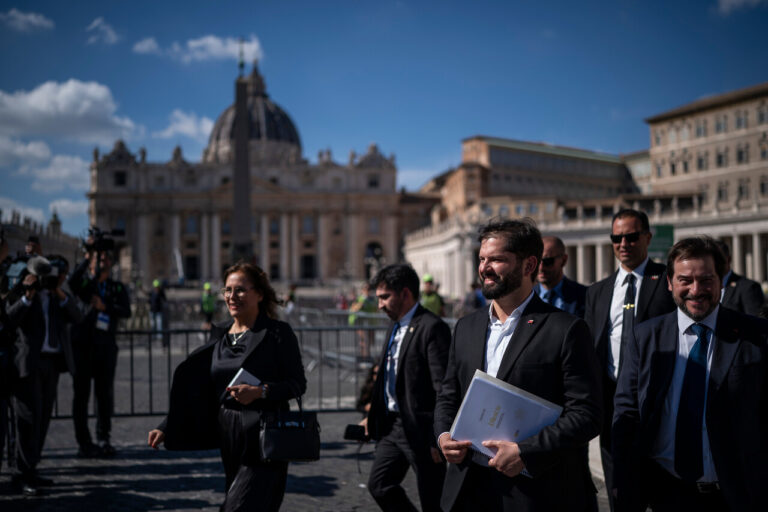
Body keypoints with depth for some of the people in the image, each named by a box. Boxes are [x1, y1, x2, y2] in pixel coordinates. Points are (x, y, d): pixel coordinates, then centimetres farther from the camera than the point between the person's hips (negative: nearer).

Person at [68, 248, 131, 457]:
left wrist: (104, 307, -15)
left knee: (105, 394, 3)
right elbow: (73, 281, -17)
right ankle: (84, 442, 6)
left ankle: (104, 439, 14)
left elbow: (126, 311, -1)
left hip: (106, 347, 2)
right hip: (82, 345, -2)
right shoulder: (84, 282, 8)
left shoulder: (117, 288, 14)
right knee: (81, 394, 0)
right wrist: (87, 257, -22)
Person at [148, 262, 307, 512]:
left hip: (263, 438, -6)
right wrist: (165, 428, 7)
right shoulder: (219, 334, 12)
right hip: (229, 438, 6)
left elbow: (297, 383, -7)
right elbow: (196, 390, 14)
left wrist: (260, 392, -22)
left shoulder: (278, 333, -4)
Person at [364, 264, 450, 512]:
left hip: (421, 429, -9)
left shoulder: (432, 327, -16)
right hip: (392, 425, 9)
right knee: (379, 484, 12)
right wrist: (373, 417, 16)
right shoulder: (395, 327, 13)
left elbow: (443, 386, -21)